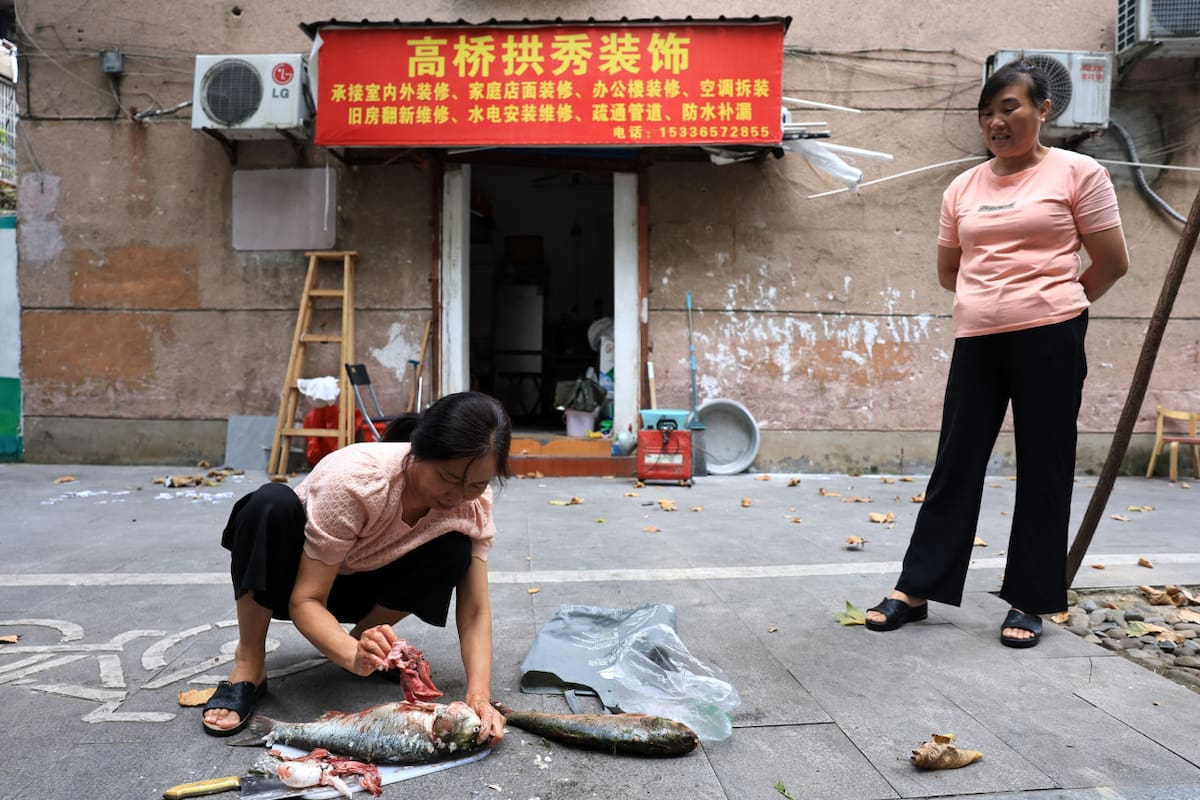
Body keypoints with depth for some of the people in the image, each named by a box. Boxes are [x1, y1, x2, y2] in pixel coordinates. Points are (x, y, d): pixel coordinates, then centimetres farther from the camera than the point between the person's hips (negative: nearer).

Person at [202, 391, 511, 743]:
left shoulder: (473, 503, -23)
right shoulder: (356, 479, -36)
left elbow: (475, 612, -22)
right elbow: (305, 600, -32)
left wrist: (479, 696, -37)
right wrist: (356, 657, -50)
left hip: (364, 586, 3)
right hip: (296, 577, -2)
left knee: (453, 549, -26)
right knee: (272, 503, -35)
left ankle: (367, 637, -2)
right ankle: (248, 665, -17)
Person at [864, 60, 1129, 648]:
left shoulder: (1077, 172, 0)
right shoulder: (963, 188, 12)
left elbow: (1112, 264, 3)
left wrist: (1051, 305, 12)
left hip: (1049, 339, -3)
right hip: (976, 340, 4)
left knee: (1043, 469, 4)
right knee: (955, 465, 6)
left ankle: (1029, 601, 16)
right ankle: (916, 588, 13)